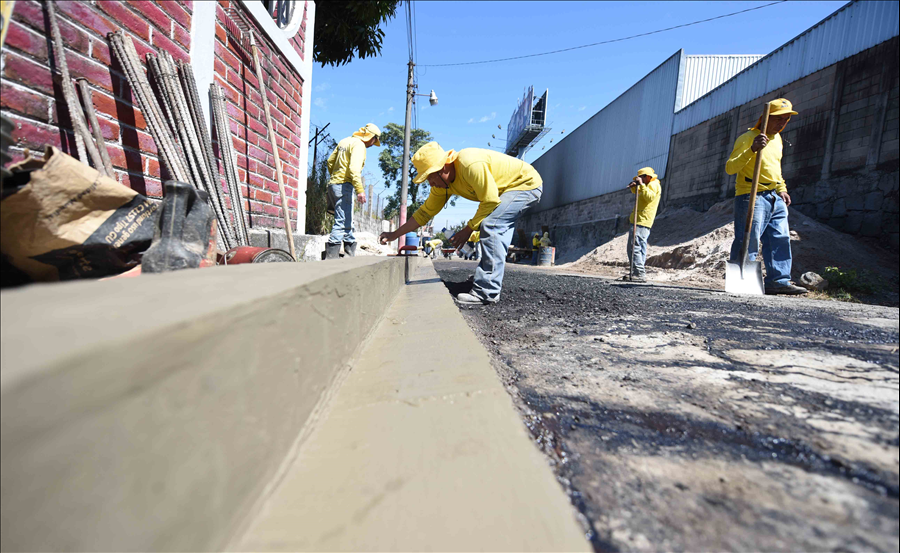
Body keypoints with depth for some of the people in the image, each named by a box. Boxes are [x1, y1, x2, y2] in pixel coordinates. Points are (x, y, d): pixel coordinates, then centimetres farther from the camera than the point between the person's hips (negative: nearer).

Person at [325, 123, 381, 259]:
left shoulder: (344, 141, 20)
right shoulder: (359, 145, -9)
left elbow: (330, 161, 21)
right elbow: (354, 169, -23)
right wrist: (360, 190, -27)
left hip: (335, 182, 10)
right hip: (344, 185, -10)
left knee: (347, 220, 17)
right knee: (342, 221, -10)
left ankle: (351, 252, 27)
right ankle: (331, 256, -12)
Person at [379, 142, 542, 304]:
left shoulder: (471, 165, -33)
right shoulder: (441, 182, -4)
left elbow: (490, 202, -27)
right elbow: (426, 211, 4)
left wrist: (468, 230, -21)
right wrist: (395, 234, 1)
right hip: (508, 189, 10)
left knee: (490, 226, -24)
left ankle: (488, 292, -24)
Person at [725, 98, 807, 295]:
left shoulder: (776, 138, 18)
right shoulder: (748, 138, -9)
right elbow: (730, 167, -21)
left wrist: (781, 189, 22)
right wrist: (752, 150, -33)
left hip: (775, 198, 9)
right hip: (751, 197, -9)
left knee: (780, 240, 6)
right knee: (749, 241, -10)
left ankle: (779, 280, 10)